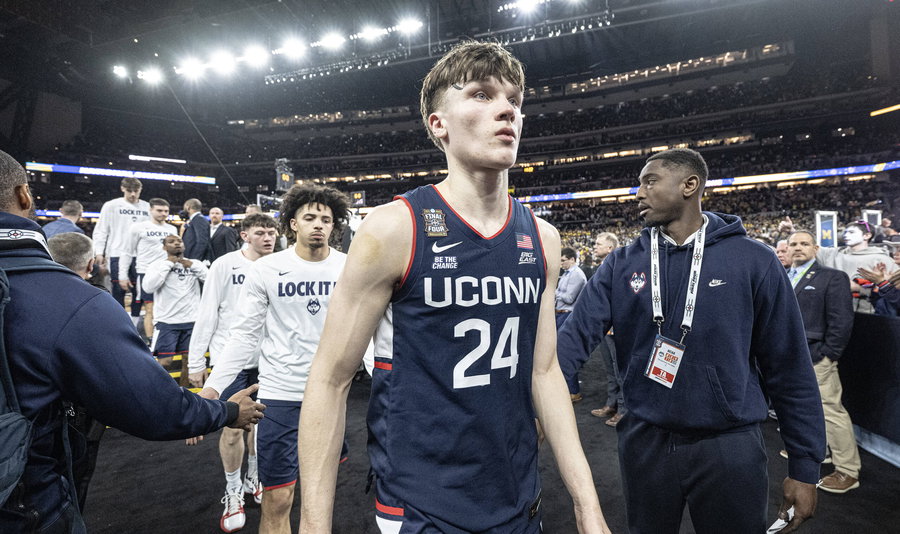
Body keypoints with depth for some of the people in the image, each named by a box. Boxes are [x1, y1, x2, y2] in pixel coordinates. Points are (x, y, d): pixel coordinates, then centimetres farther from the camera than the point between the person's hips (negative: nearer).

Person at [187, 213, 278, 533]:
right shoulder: (225, 266, -9)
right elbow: (207, 314, -6)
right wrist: (195, 362, -6)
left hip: (267, 358, 3)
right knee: (233, 428, 3)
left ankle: (254, 479, 37)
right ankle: (233, 492, 25)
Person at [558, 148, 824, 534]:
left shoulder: (753, 260, -7)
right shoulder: (622, 264, -2)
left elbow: (787, 367, -3)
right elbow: (575, 336, -11)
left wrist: (804, 466, -1)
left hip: (729, 446, -2)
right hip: (644, 442, 2)